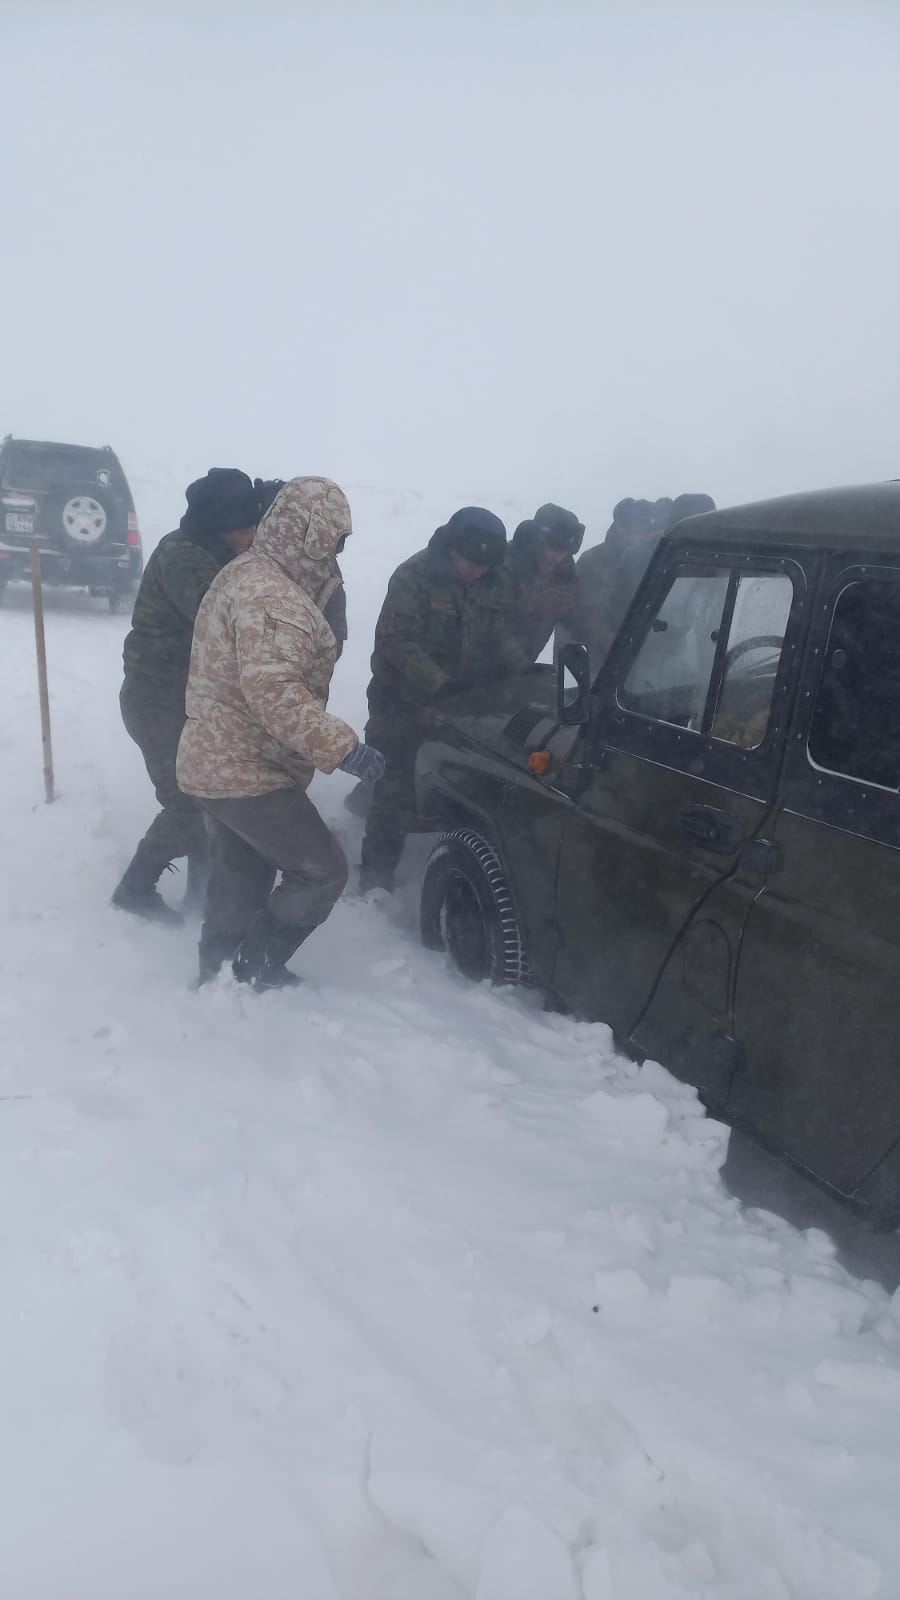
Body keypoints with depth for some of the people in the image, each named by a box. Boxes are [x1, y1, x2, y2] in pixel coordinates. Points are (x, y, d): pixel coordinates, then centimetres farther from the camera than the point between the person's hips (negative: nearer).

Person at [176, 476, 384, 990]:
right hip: (249, 772, -10)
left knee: (240, 884, 20)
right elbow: (274, 692, -33)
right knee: (323, 871, -1)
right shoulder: (271, 596, -23)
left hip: (218, 763, 10)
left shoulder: (246, 575, 12)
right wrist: (342, 746, -35)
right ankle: (253, 973, 9)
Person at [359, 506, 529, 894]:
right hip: (404, 702, -6)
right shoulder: (414, 577, -17)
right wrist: (439, 685, -33)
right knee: (397, 792, -10)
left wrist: (525, 669, -7)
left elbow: (499, 635, 10)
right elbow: (399, 643, -24)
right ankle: (376, 879, -4)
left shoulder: (489, 583, 3)